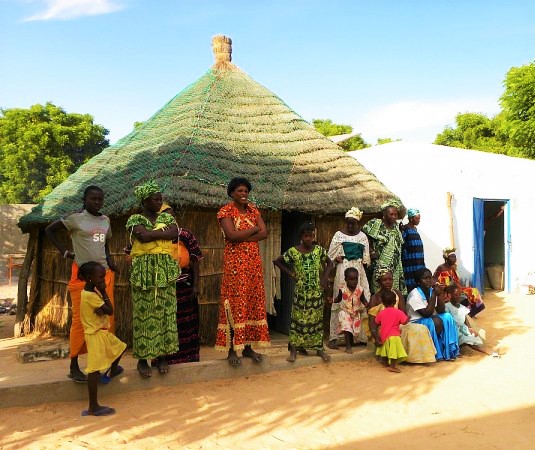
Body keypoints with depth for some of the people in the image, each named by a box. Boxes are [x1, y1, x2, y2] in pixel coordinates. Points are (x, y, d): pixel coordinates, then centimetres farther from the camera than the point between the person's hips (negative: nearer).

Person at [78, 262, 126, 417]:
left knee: (119, 347, 28)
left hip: (103, 332, 10)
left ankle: (112, 370, 55)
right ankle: (93, 407, -2)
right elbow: (110, 311, -19)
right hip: (95, 335, -10)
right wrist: (104, 292, -14)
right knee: (95, 369, -6)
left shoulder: (93, 292, 7)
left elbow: (103, 310, 5)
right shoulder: (89, 296, -23)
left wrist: (101, 310, -18)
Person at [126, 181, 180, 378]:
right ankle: (142, 358, 9)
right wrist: (164, 232, -8)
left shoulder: (167, 217, 11)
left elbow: (175, 233, -9)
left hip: (166, 270, 4)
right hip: (144, 270, -3)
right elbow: (143, 235, -19)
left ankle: (161, 355, 16)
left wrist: (151, 234, -11)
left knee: (165, 312, 5)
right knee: (144, 313, -1)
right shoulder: (135, 219, 0)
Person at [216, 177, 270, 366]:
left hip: (254, 262, 6)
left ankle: (247, 347, 16)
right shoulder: (226, 211, -4)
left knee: (253, 303, 6)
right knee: (235, 304, -5)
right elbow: (232, 235, -19)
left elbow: (264, 233, 0)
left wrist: (242, 237, -13)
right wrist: (253, 229, -7)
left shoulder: (253, 209, 12)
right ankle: (231, 349, 2)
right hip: (235, 263, -5)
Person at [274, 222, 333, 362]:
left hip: (316, 291, 2)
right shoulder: (293, 251, -9)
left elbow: (329, 263, 11)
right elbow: (277, 261, 0)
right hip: (301, 291, -1)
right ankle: (294, 349, 10)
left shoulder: (319, 250, -3)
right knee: (298, 319, 3)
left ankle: (319, 348, 19)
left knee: (317, 318, 9)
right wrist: (291, 273, -5)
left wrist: (325, 277, -3)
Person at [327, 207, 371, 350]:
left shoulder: (362, 236, 11)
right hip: (342, 271, -3)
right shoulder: (338, 235, 4)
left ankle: (359, 335, 11)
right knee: (339, 302, -5)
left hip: (358, 271, 3)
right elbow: (331, 255, 4)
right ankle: (334, 337, -1)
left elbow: (366, 257, 13)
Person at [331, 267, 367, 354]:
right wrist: (332, 300, -20)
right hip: (345, 312, -2)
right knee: (347, 328, -15)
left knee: (355, 329, 10)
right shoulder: (342, 289, -16)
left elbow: (362, 299, 2)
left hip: (356, 313, 2)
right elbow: (339, 298, -1)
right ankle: (348, 346, -5)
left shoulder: (360, 289, -13)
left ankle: (351, 343, 31)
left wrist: (366, 303, -18)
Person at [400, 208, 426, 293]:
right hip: (410, 264, -8)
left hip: (419, 263, 8)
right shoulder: (404, 229, -10)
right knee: (411, 286, -9)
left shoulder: (415, 229, 16)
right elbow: (401, 247, -14)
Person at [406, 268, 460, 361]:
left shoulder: (432, 291, -1)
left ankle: (449, 350, -12)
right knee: (436, 321, -31)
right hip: (416, 323, -7)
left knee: (447, 317, -16)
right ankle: (438, 353, -13)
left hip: (431, 319, 7)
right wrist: (434, 295, -25)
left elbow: (441, 311, -6)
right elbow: (427, 314, -27)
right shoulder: (414, 295, -21)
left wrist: (439, 294, -18)